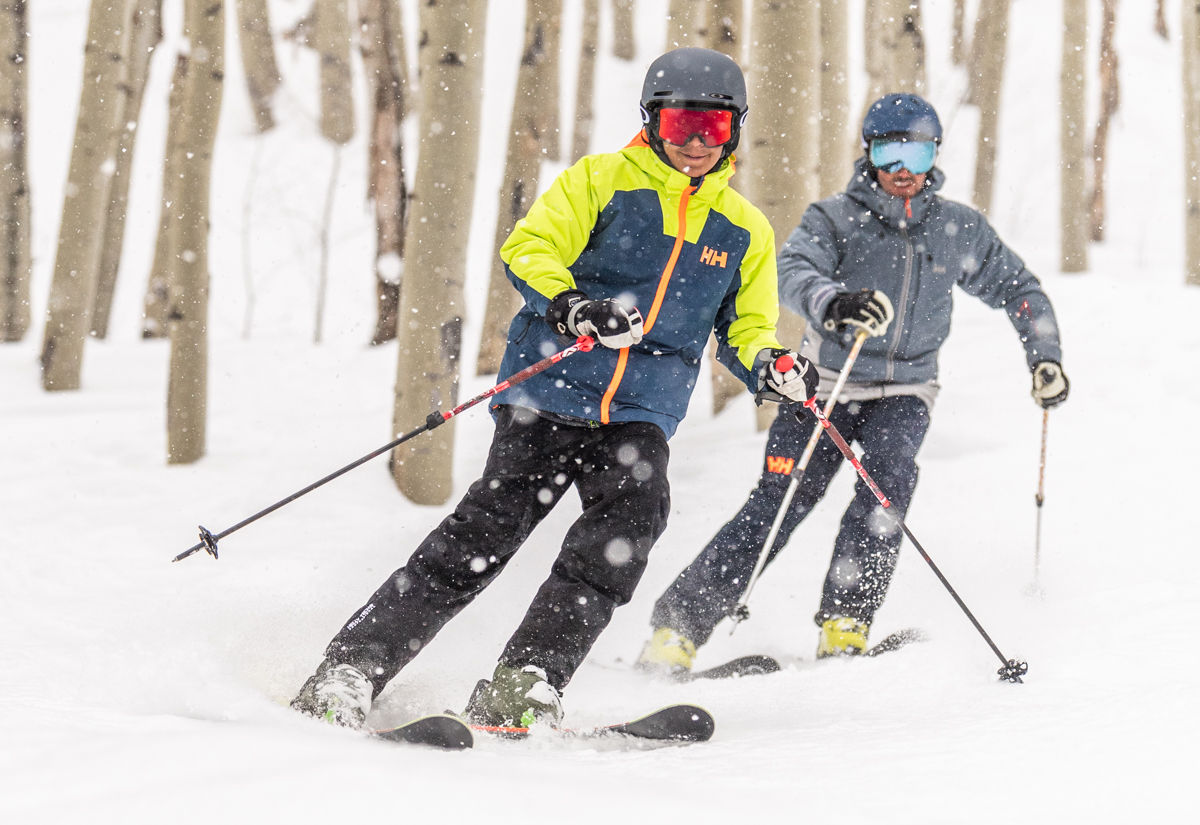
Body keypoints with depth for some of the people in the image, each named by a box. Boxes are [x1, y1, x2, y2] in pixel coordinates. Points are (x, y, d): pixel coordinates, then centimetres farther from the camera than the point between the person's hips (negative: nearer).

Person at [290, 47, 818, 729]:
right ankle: (349, 673, -10)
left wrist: (771, 367, -1)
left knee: (634, 508, -26)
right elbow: (529, 248, -4)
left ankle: (522, 685, -27)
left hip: (642, 412, 3)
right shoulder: (601, 180, 5)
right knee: (491, 523, -14)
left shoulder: (745, 228, 16)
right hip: (552, 388, -3)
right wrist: (570, 307, -24)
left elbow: (747, 328, 23)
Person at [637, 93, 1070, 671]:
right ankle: (677, 627, -7)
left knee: (889, 473, -28)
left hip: (905, 391, 2)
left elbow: (1017, 289, 14)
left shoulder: (958, 228, 1)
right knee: (779, 504, -13)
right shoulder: (836, 218, -9)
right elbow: (792, 271, -28)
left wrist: (1045, 357, 1)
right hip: (829, 383, -2)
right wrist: (834, 303, -49)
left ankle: (845, 622, -25)